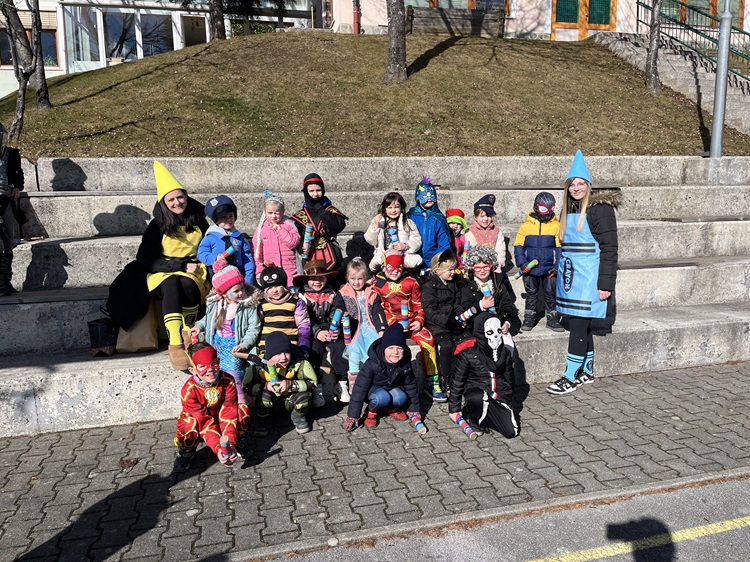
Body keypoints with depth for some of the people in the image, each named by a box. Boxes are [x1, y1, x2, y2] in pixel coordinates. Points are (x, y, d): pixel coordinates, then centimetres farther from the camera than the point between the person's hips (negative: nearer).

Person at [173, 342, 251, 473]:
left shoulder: (228, 381, -23)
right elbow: (204, 422, -32)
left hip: (221, 421, 1)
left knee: (243, 409, -26)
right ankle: (186, 452, -3)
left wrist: (230, 443, -38)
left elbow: (229, 413, -27)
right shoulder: (189, 391, -29)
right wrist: (218, 448, -43)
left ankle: (238, 442, -1)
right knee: (190, 424, -36)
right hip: (198, 426, -1)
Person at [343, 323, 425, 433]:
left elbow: (411, 386, -3)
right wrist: (352, 416, -26)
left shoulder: (405, 364, -20)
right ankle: (372, 411, -4)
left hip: (393, 388, 4)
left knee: (401, 398, -29)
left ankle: (391, 408, 5)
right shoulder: (372, 364, -32)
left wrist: (414, 410, 3)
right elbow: (360, 389, -27)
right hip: (373, 389, -4)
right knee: (382, 398, -37)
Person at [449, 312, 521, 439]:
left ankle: (485, 414, 15)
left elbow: (509, 378, 18)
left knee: (512, 431, -12)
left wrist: (509, 403, 20)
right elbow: (457, 381, -4)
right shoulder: (468, 353, -11)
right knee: (481, 397, -42)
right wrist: (454, 408, -1)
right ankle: (475, 420, -9)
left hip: (499, 392, 5)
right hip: (475, 392, -5)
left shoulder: (505, 352, 4)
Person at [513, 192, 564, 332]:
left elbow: (560, 248, -1)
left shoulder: (556, 226, -3)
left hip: (549, 269, 0)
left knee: (550, 293, 9)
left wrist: (557, 266, -8)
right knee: (531, 293, 13)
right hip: (530, 269, 0)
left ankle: (552, 319, 22)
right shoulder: (526, 226, -3)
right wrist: (522, 263, -11)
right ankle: (529, 319, 25)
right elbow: (518, 246, -1)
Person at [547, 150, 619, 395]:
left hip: (589, 278, -7)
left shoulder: (600, 209, -9)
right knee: (580, 326, 13)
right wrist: (561, 275, 21)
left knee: (579, 325, -6)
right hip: (570, 276, 7)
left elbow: (609, 248, -12)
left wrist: (605, 284, -16)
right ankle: (587, 372, 25)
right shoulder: (567, 211, 14)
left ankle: (571, 377, 1)